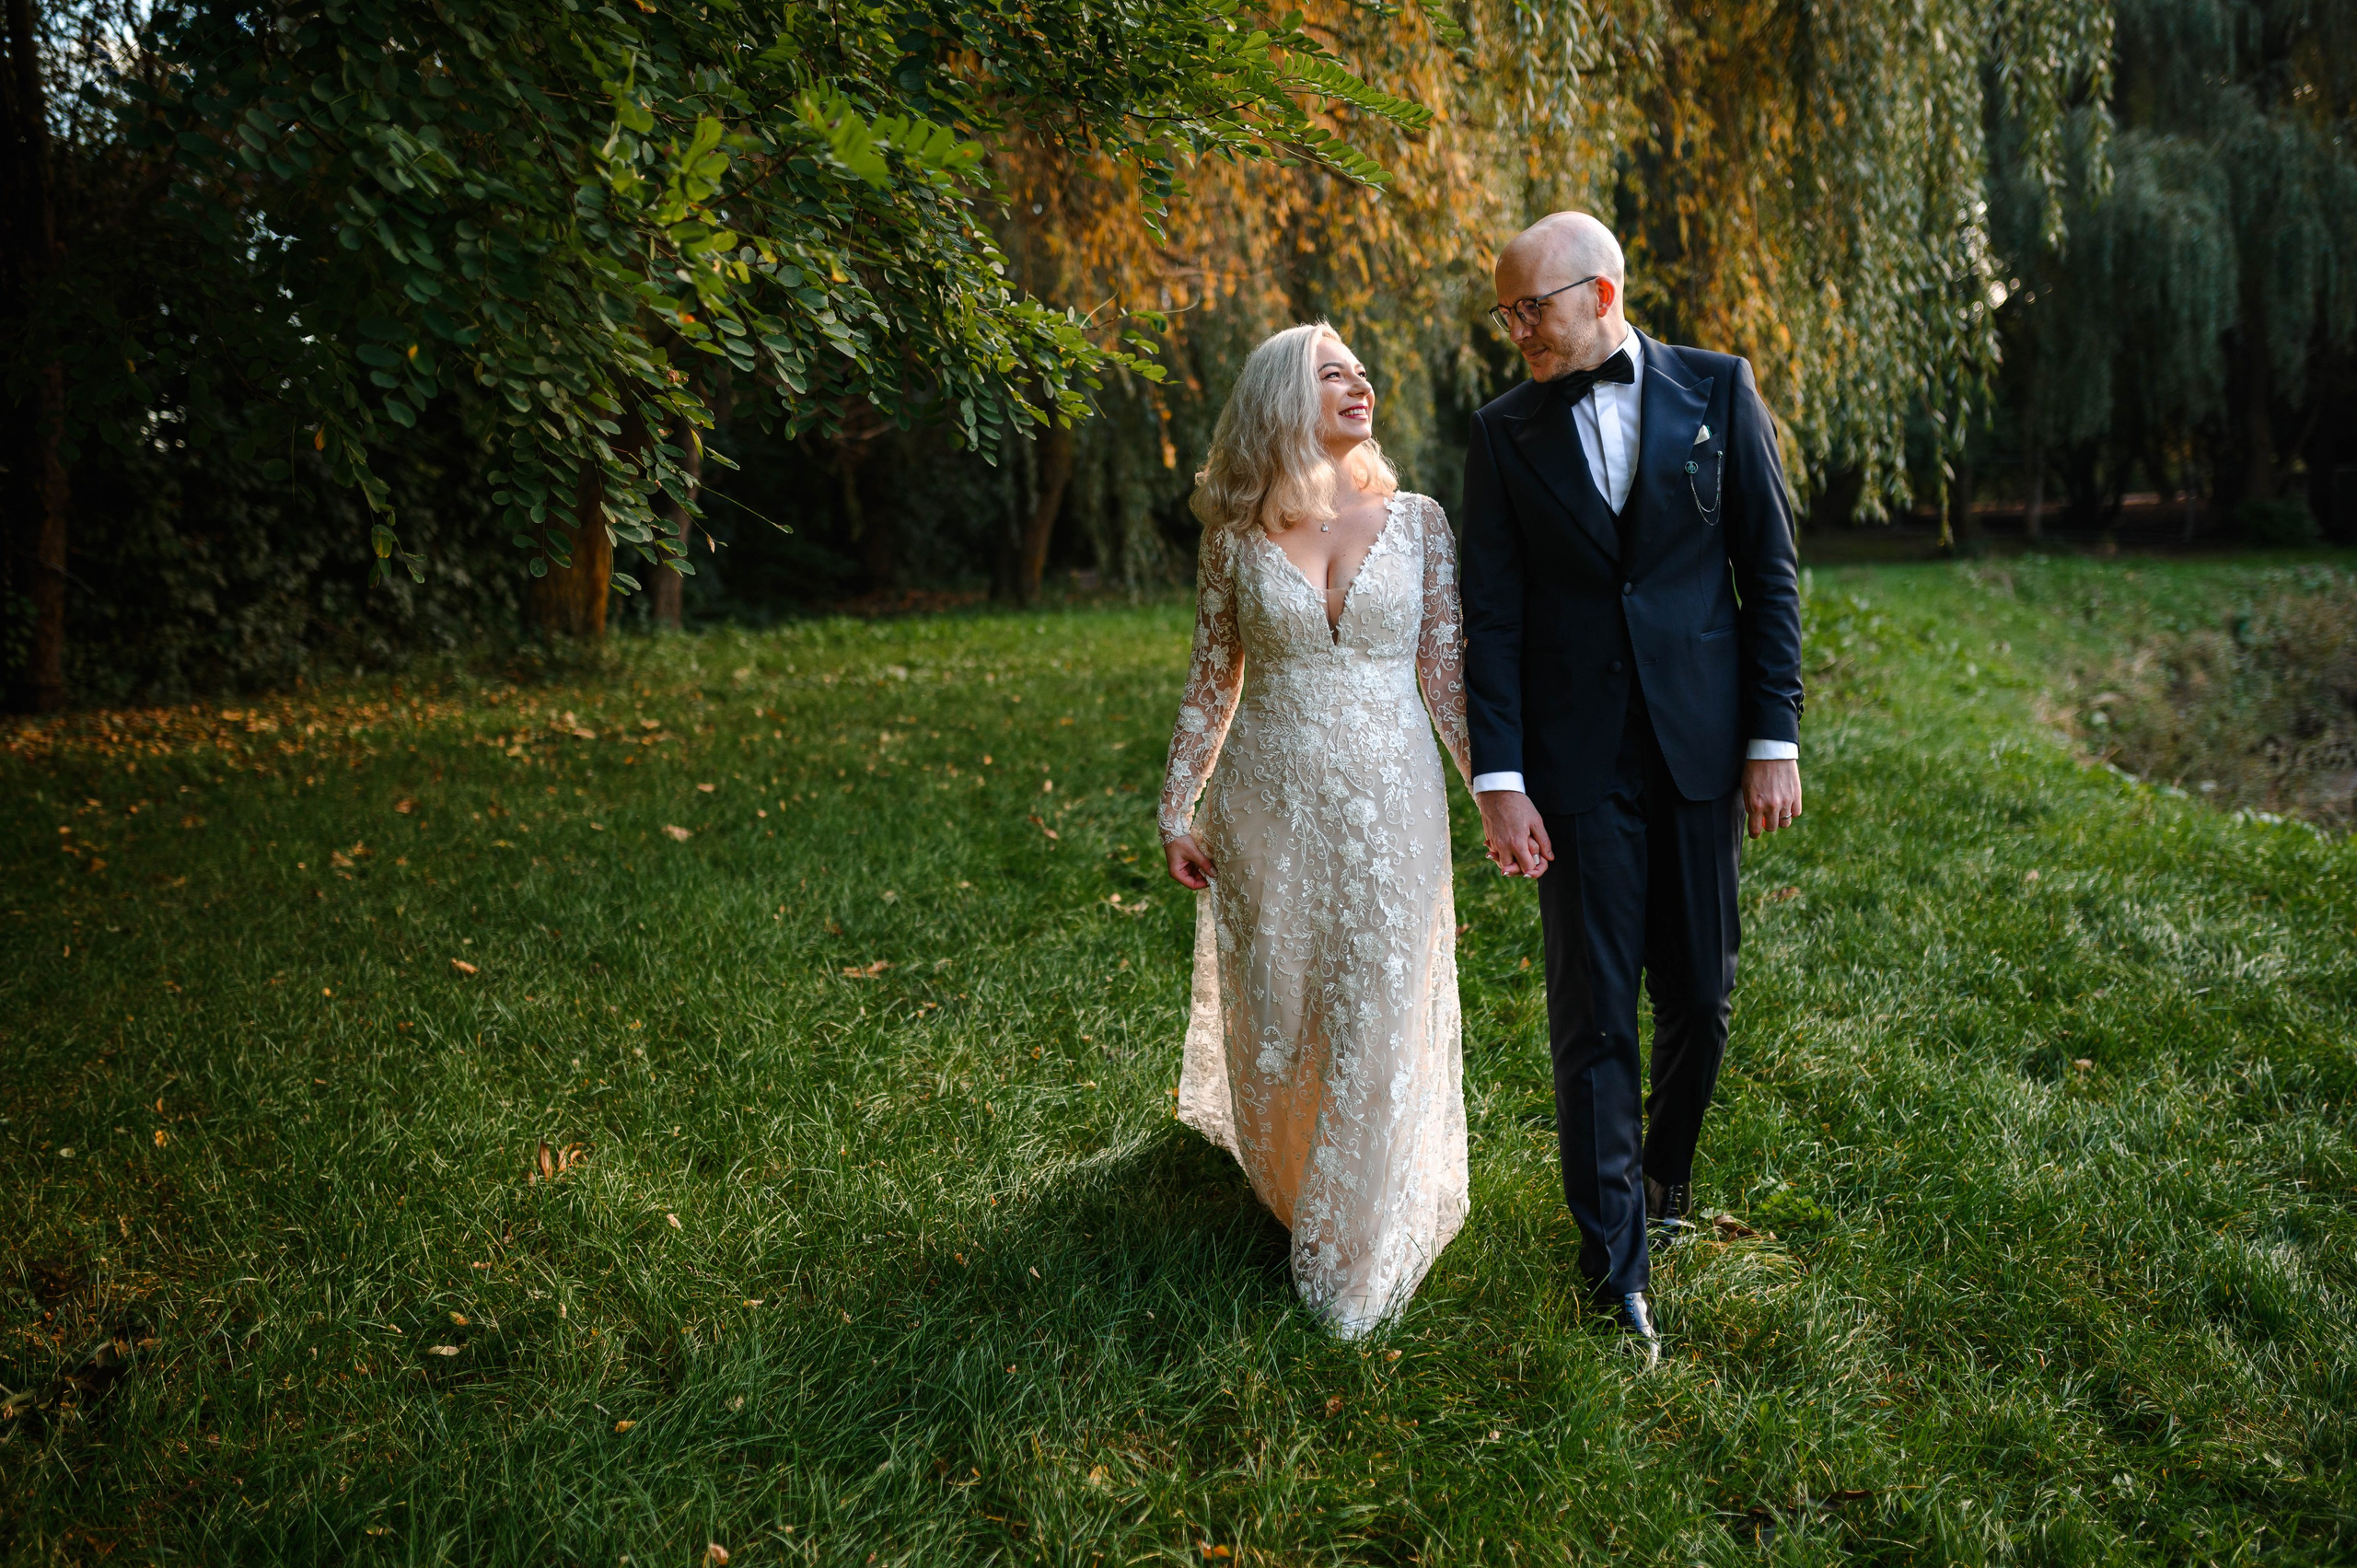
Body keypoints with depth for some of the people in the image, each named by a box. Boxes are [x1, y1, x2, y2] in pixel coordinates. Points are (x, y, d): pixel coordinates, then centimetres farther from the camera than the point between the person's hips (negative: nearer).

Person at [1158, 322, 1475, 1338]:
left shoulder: (1418, 523, 1)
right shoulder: (1236, 536, 1)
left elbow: (1448, 674, 2)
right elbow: (1211, 681, 6)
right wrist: (1176, 810, 5)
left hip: (1389, 805, 0)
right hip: (1268, 805, 0)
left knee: (1377, 1025, 2)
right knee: (1274, 1017, 11)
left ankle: (1356, 1252, 20)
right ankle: (1283, 1183, 42)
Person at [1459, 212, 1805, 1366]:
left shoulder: (1715, 391, 1)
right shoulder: (1505, 434, 2)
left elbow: (1770, 570, 2)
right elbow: (1491, 619, -1)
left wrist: (1775, 739, -2)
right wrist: (1499, 780, -7)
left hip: (1699, 747, 1)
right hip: (1576, 761, -1)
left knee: (1699, 997, 11)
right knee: (1591, 1013, 1)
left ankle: (1667, 1175, 38)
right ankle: (1615, 1258, 13)